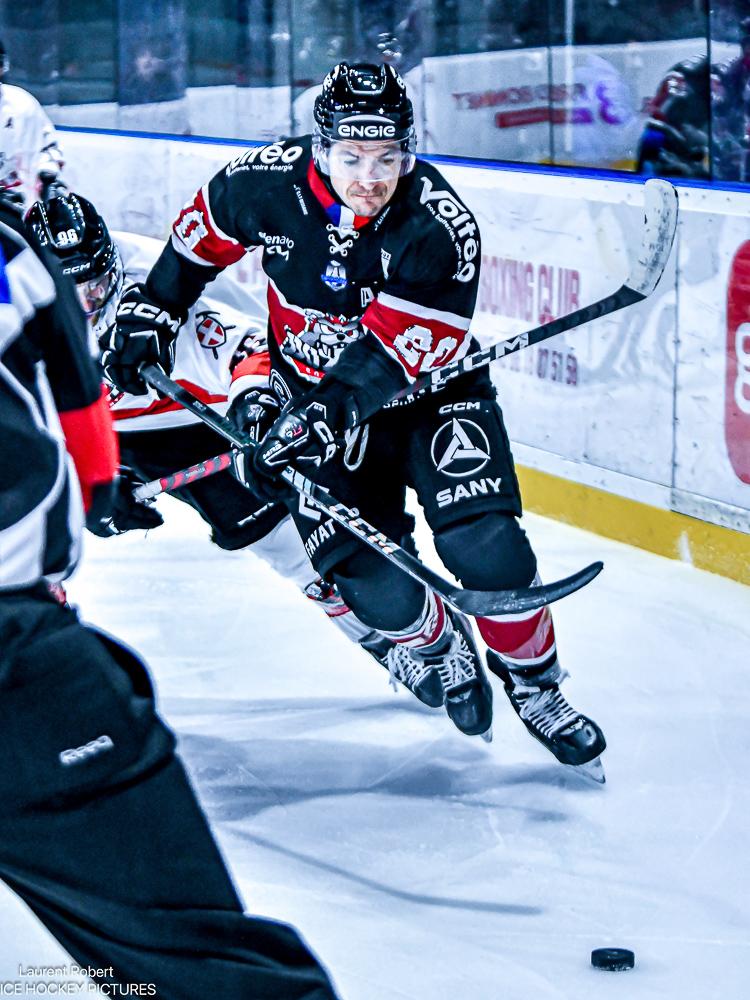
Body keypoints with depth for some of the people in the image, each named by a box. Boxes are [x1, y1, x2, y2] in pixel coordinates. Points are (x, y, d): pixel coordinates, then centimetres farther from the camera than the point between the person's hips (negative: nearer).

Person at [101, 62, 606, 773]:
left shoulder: (441, 226, -26)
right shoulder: (266, 182, -16)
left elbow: (389, 354, -29)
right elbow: (202, 233, 7)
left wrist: (310, 420, -38)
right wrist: (149, 313, 8)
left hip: (430, 387, -2)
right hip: (317, 395, 2)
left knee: (486, 552, -19)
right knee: (378, 592, -12)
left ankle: (537, 690, 8)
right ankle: (440, 648, 24)